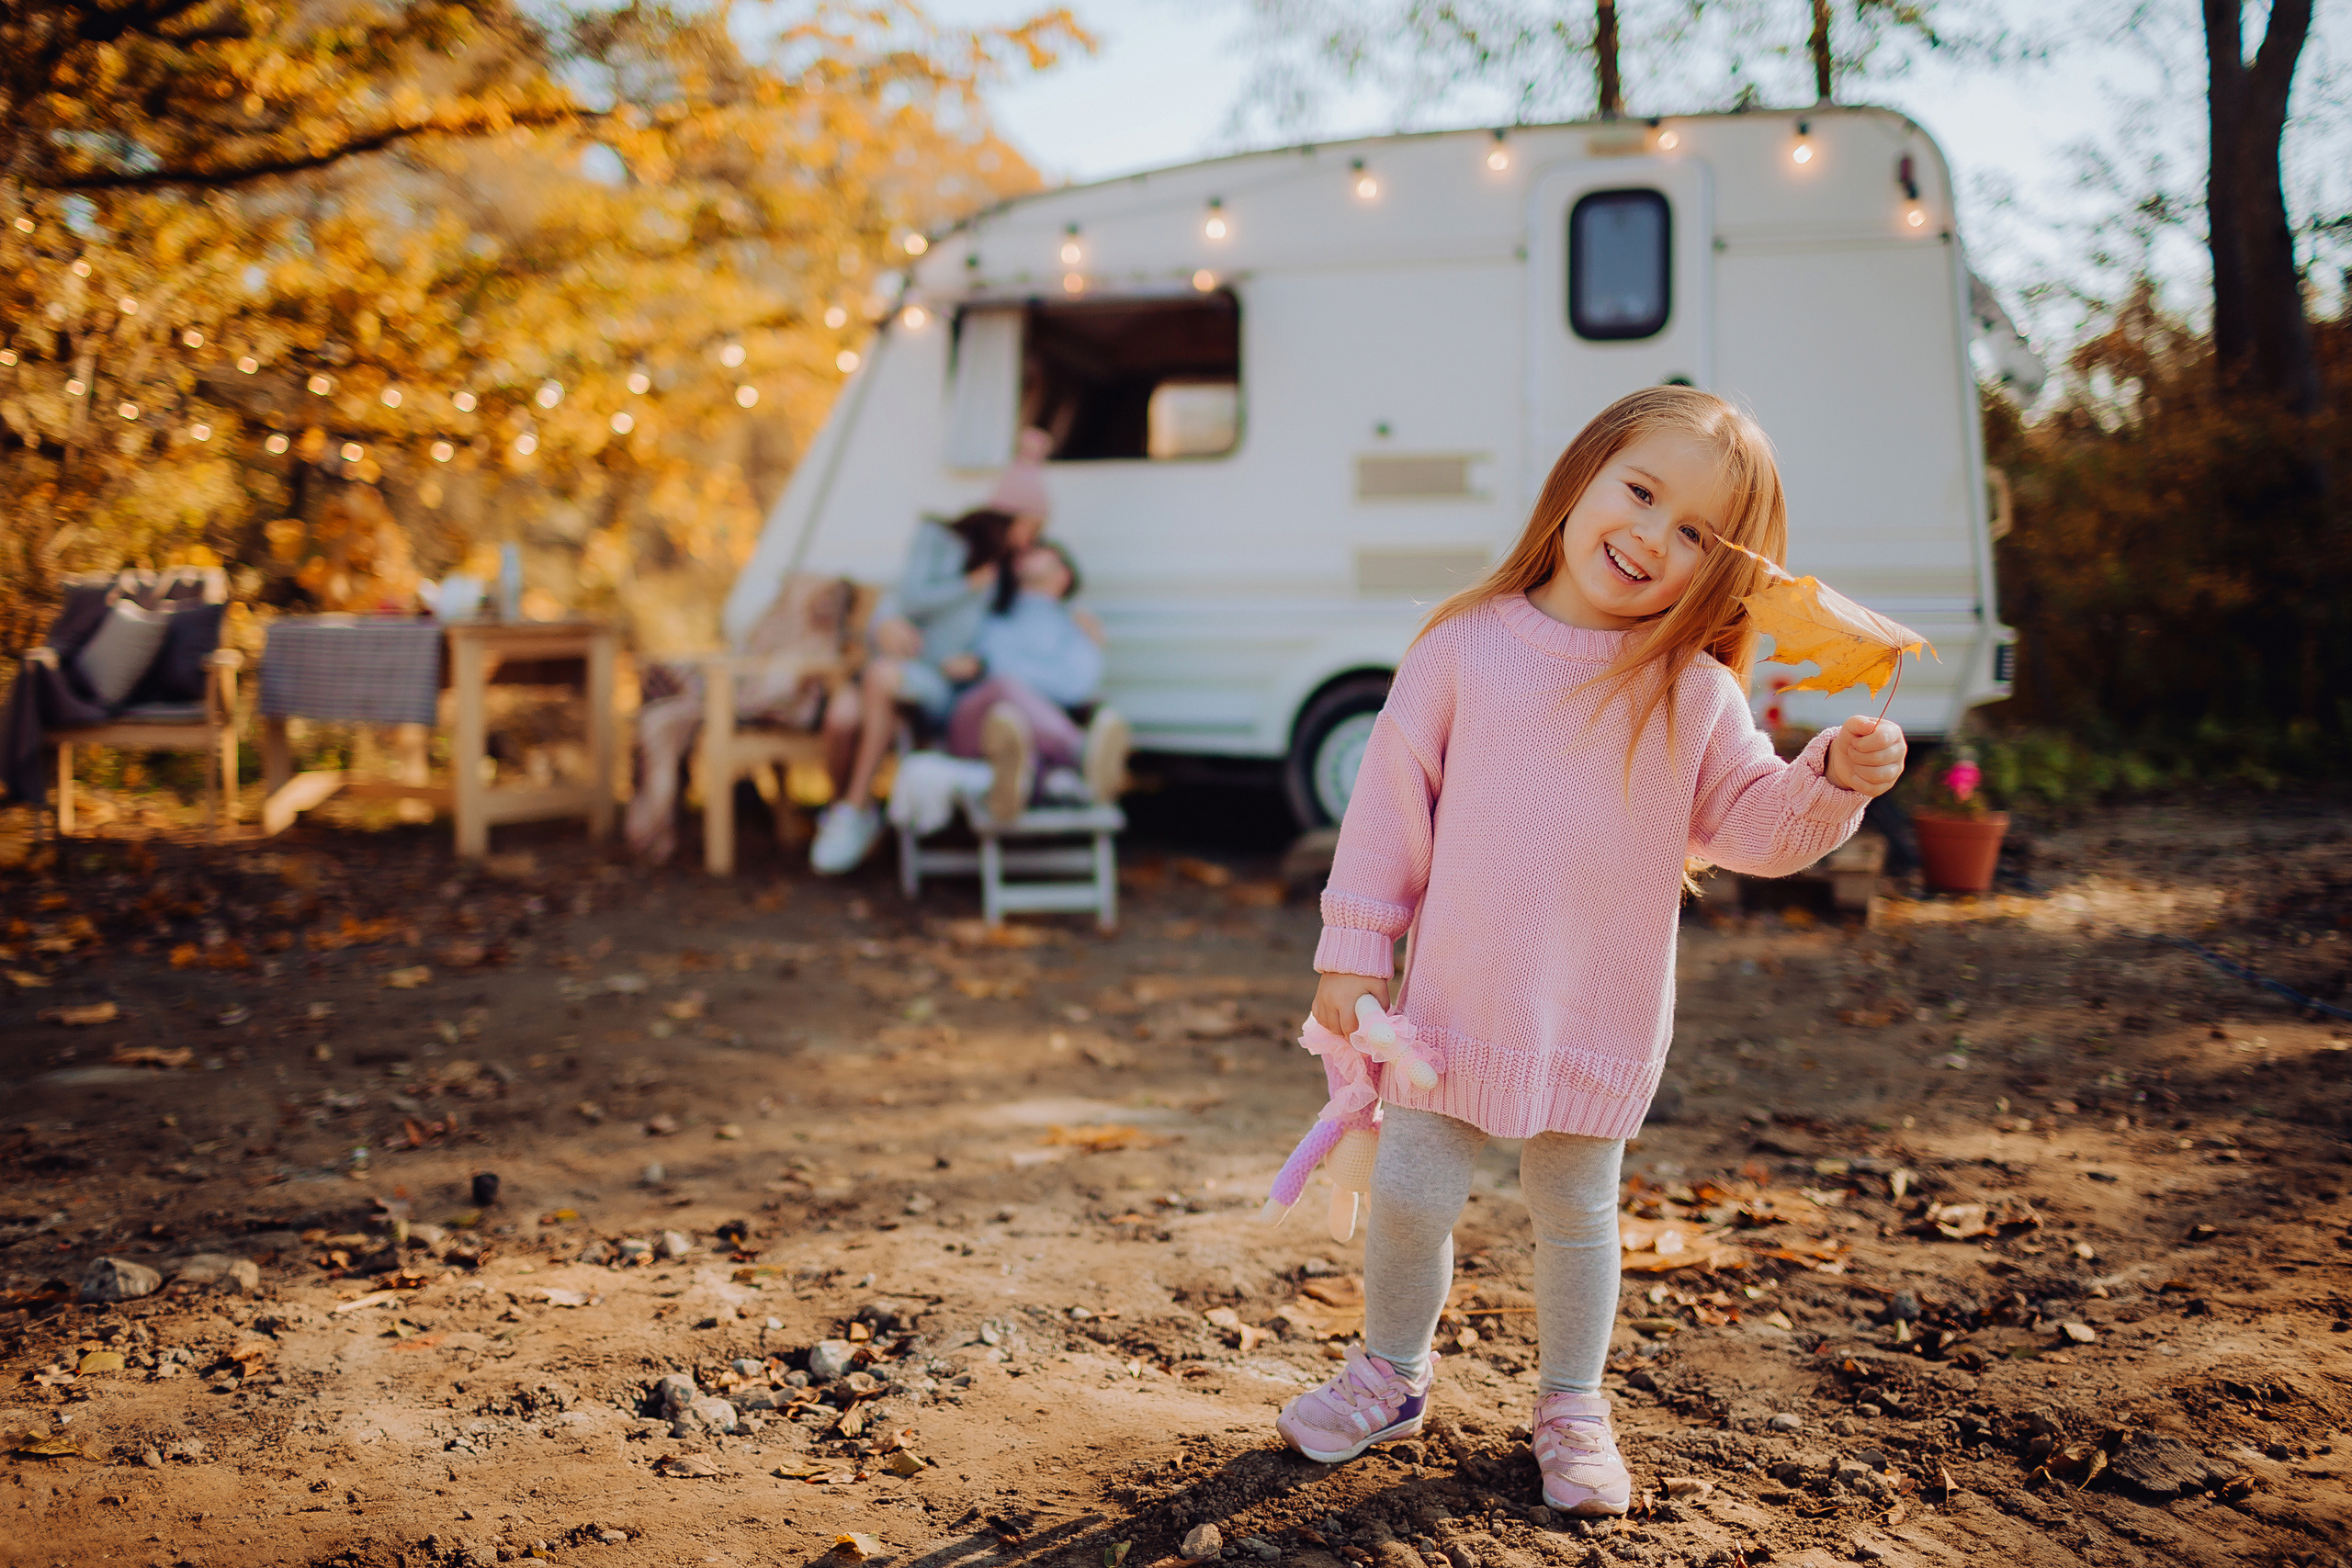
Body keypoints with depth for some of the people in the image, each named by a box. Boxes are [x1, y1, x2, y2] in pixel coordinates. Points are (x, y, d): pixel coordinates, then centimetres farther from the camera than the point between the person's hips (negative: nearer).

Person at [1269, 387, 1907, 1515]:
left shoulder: (1694, 691, -1)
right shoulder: (1467, 645, -4)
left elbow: (1751, 828, 1)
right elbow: (1393, 799, -2)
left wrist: (1834, 779, -19)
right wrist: (1353, 950, -3)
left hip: (1597, 1015, 1)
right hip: (1457, 997, 0)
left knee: (1576, 1211, 13)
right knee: (1410, 1194, 5)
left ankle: (1572, 1407, 36)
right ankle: (1390, 1373, 33)